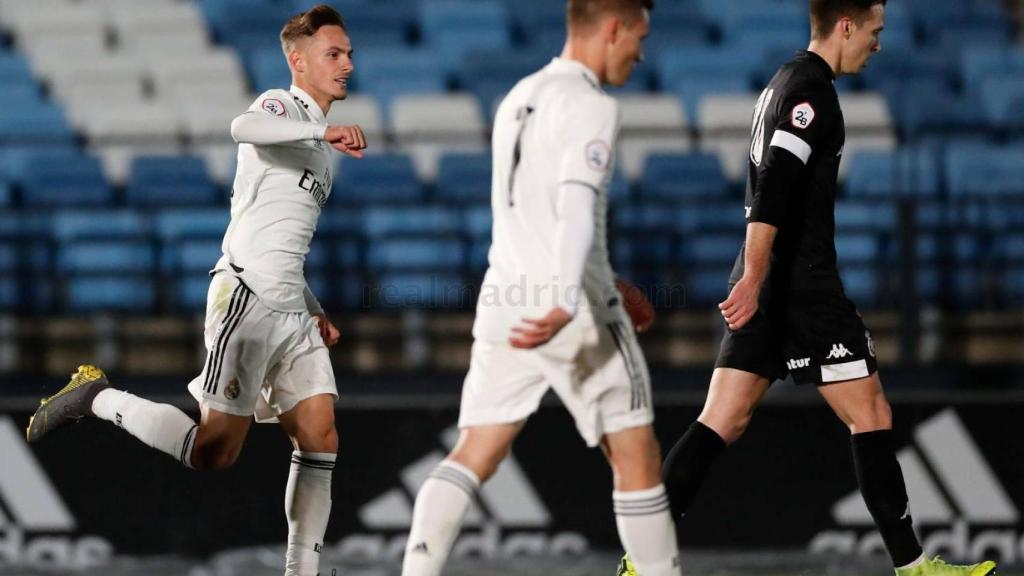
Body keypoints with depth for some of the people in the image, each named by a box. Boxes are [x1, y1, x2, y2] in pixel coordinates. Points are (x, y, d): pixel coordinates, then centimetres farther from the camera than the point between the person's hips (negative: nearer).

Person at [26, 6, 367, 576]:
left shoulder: (320, 153, 25)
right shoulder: (281, 106, -3)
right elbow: (243, 127, -29)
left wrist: (315, 311, 22)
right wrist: (325, 131, -32)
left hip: (292, 312, 9)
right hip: (247, 296, -9)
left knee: (321, 438, -4)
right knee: (215, 451, -11)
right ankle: (99, 398, 5)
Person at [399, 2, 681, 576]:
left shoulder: (519, 101, 18)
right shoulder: (591, 106, -10)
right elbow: (576, 208, -25)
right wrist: (566, 303, -36)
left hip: (508, 304, 7)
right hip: (576, 312, -7)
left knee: (473, 457, 2)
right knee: (636, 457, 5)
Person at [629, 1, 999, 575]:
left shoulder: (783, 84, 18)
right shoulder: (811, 91, -12)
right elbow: (773, 189, -23)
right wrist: (754, 278, -29)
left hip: (768, 282, 9)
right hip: (803, 285, -9)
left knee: (724, 421, 3)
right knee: (870, 415, 0)